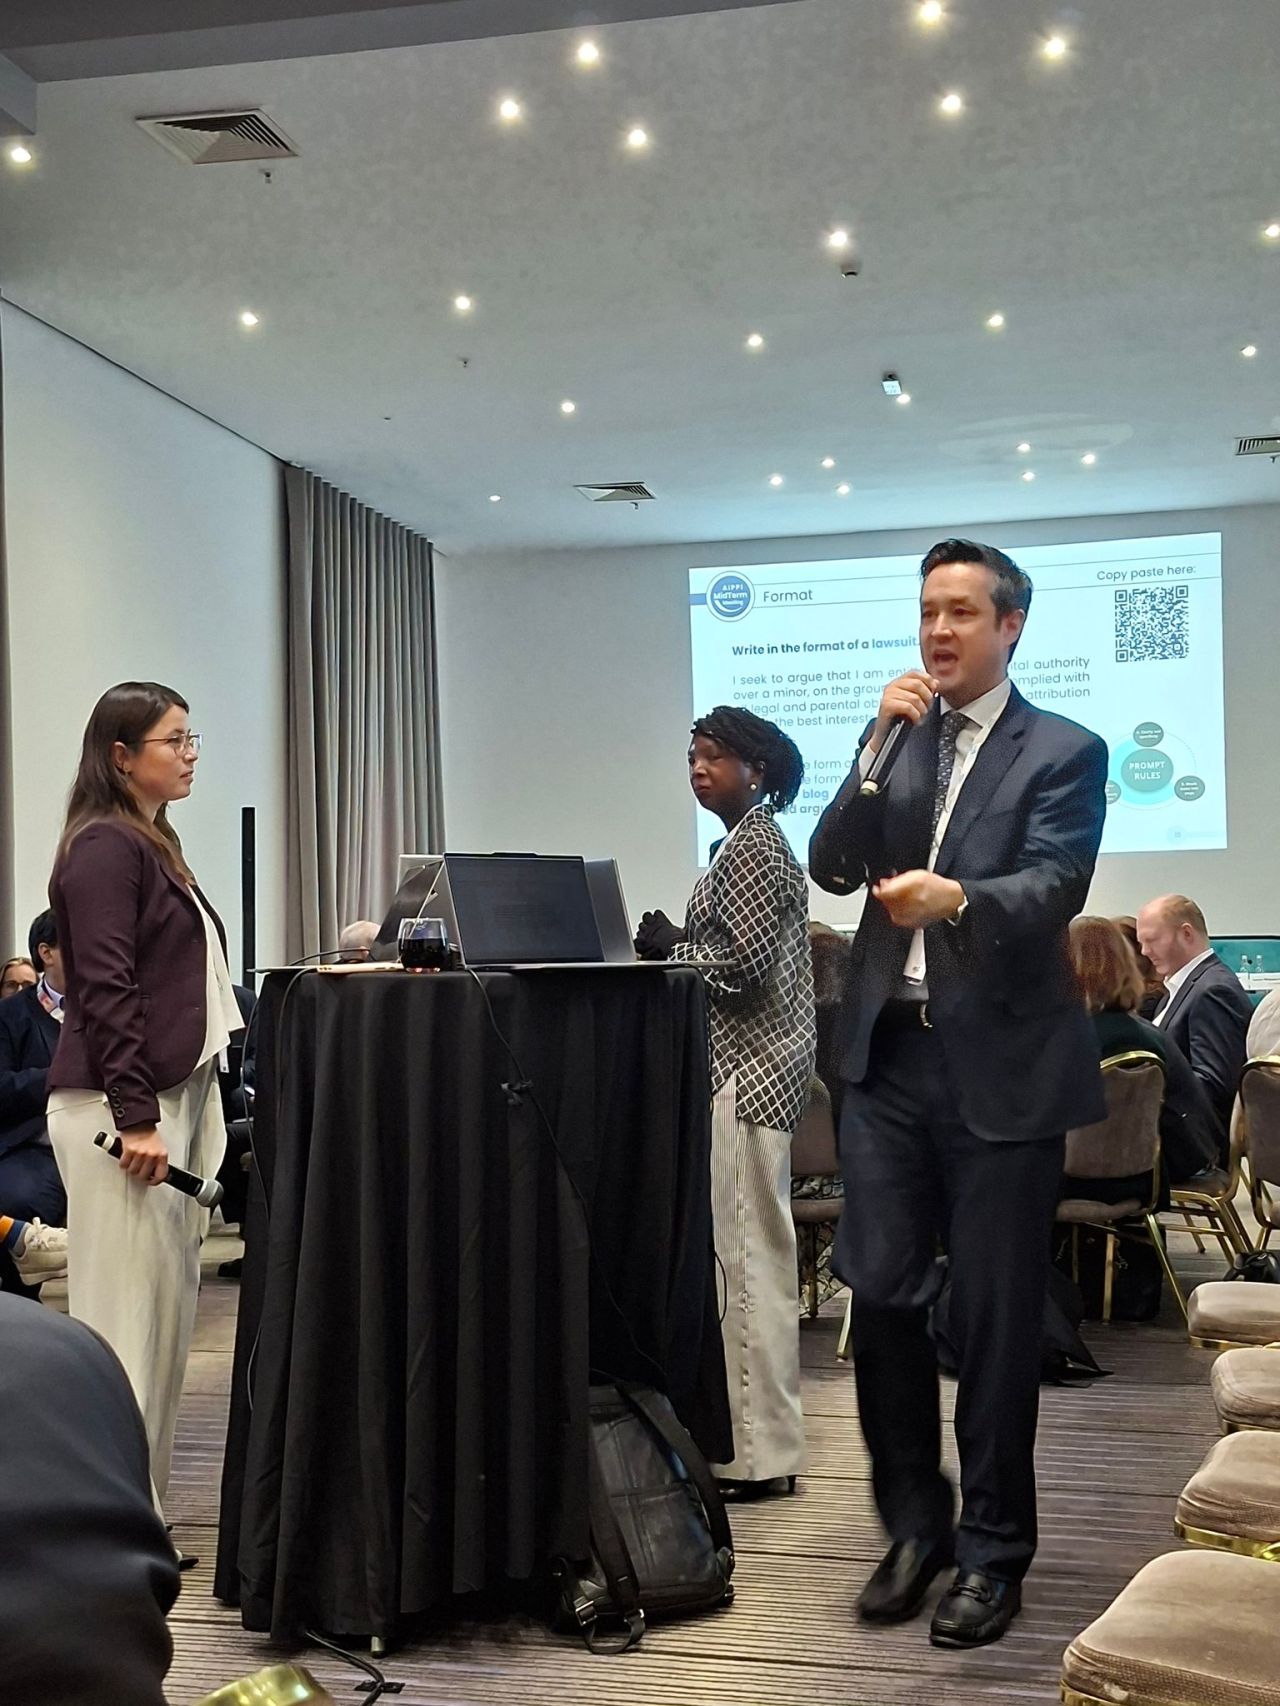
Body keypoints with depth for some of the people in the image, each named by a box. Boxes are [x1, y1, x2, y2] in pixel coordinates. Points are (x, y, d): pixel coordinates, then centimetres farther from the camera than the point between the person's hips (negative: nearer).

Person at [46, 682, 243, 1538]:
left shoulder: (154, 845, 17)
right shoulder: (106, 847, -11)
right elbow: (104, 990, -18)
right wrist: (136, 1116, -21)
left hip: (173, 1096, 9)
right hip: (119, 1106, -9)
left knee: (169, 1294, 12)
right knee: (125, 1302, -4)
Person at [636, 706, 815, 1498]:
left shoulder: (752, 847, -11)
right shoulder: (752, 841, 19)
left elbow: (743, 963, -19)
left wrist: (667, 948, -6)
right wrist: (673, 943, 9)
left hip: (752, 1065, -11)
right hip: (752, 1062, 11)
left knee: (752, 1252, -8)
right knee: (756, 1249, 13)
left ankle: (761, 1450, -3)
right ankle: (763, 1431, 20)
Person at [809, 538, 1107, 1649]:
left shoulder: (1064, 753, 0)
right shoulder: (897, 739, 14)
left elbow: (1055, 888, -15)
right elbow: (832, 867, 3)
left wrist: (953, 897, -34)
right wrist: (878, 747, -8)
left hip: (1001, 1061, -4)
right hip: (889, 1053, 4)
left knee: (995, 1315, 3)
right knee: (880, 1295, 4)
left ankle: (993, 1549, 18)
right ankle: (913, 1523, 22)